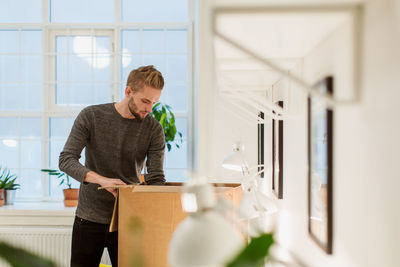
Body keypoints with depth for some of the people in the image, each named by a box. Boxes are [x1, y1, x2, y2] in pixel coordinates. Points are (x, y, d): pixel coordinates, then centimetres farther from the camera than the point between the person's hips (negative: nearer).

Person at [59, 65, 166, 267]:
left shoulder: (154, 130, -3)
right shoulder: (90, 117, -6)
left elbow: (156, 178, -6)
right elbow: (66, 160, -13)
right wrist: (102, 180, -29)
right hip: (89, 218, 0)